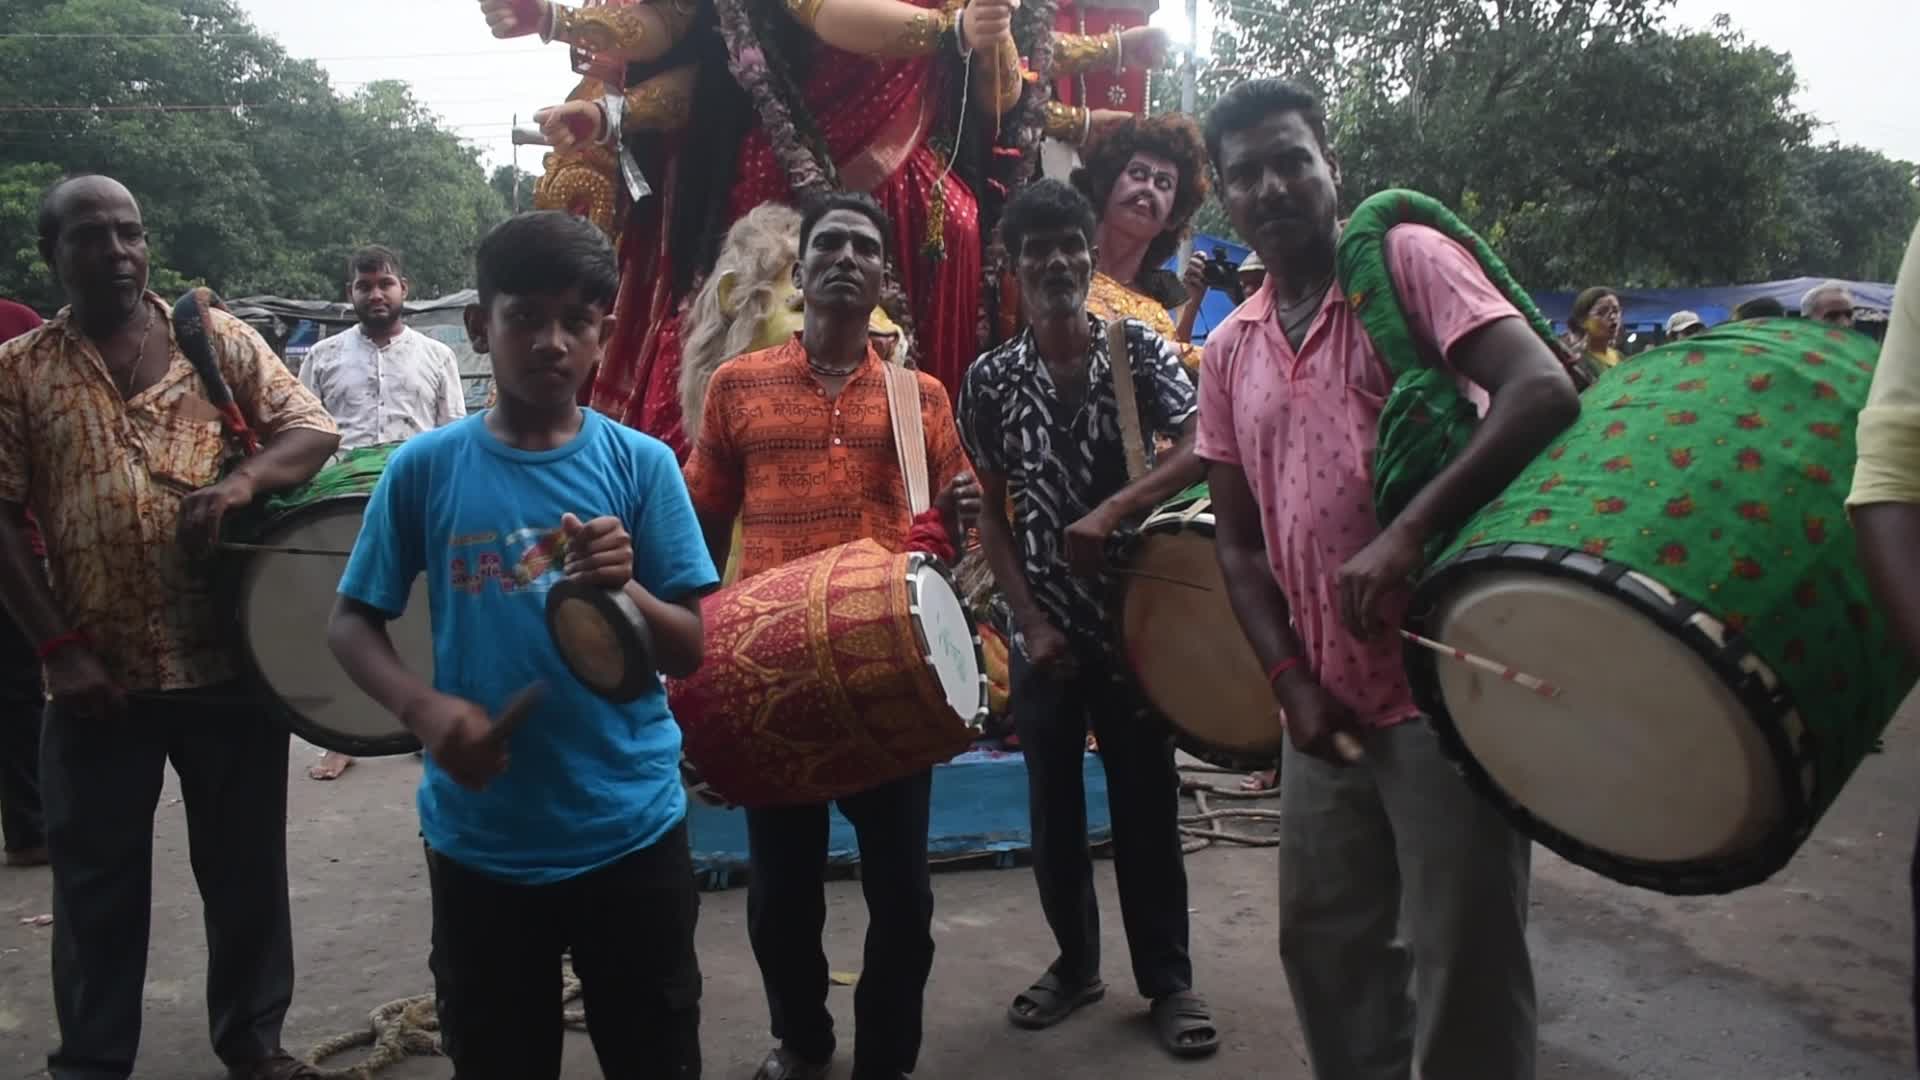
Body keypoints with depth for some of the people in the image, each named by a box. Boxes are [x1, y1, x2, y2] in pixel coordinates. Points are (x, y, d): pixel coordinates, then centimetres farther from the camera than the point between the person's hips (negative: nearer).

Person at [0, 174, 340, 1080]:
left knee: (246, 861, 12)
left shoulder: (220, 340, 4)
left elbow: (315, 432, 0)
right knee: (98, 878, 12)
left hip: (231, 660, 1)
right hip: (98, 673, 0)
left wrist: (243, 479, -21)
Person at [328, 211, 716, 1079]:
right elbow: (352, 624, 3)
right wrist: (425, 707, -16)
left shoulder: (641, 464, -5)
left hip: (630, 833, 0)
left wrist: (624, 590, -25)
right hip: (479, 842, 1)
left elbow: (691, 653, -4)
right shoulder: (425, 468, -3)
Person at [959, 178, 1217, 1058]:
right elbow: (989, 512, 3)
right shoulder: (990, 380, 1)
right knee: (1053, 807, 11)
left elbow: (1203, 451, -13)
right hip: (1043, 628, 2)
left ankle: (1169, 980, 20)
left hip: (1134, 616, -1)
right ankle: (1075, 963, 29)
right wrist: (1030, 620, -5)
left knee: (1146, 803, 6)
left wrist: (1112, 511, -27)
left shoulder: (1142, 350, -2)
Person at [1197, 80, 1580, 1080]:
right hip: (1326, 702, 6)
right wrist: (1292, 682, -1)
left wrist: (1408, 533, -28)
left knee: (1461, 964, 2)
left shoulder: (1405, 259, -5)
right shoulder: (1228, 353, 11)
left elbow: (1544, 390, -19)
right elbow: (1238, 543, 12)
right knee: (1323, 942, 16)